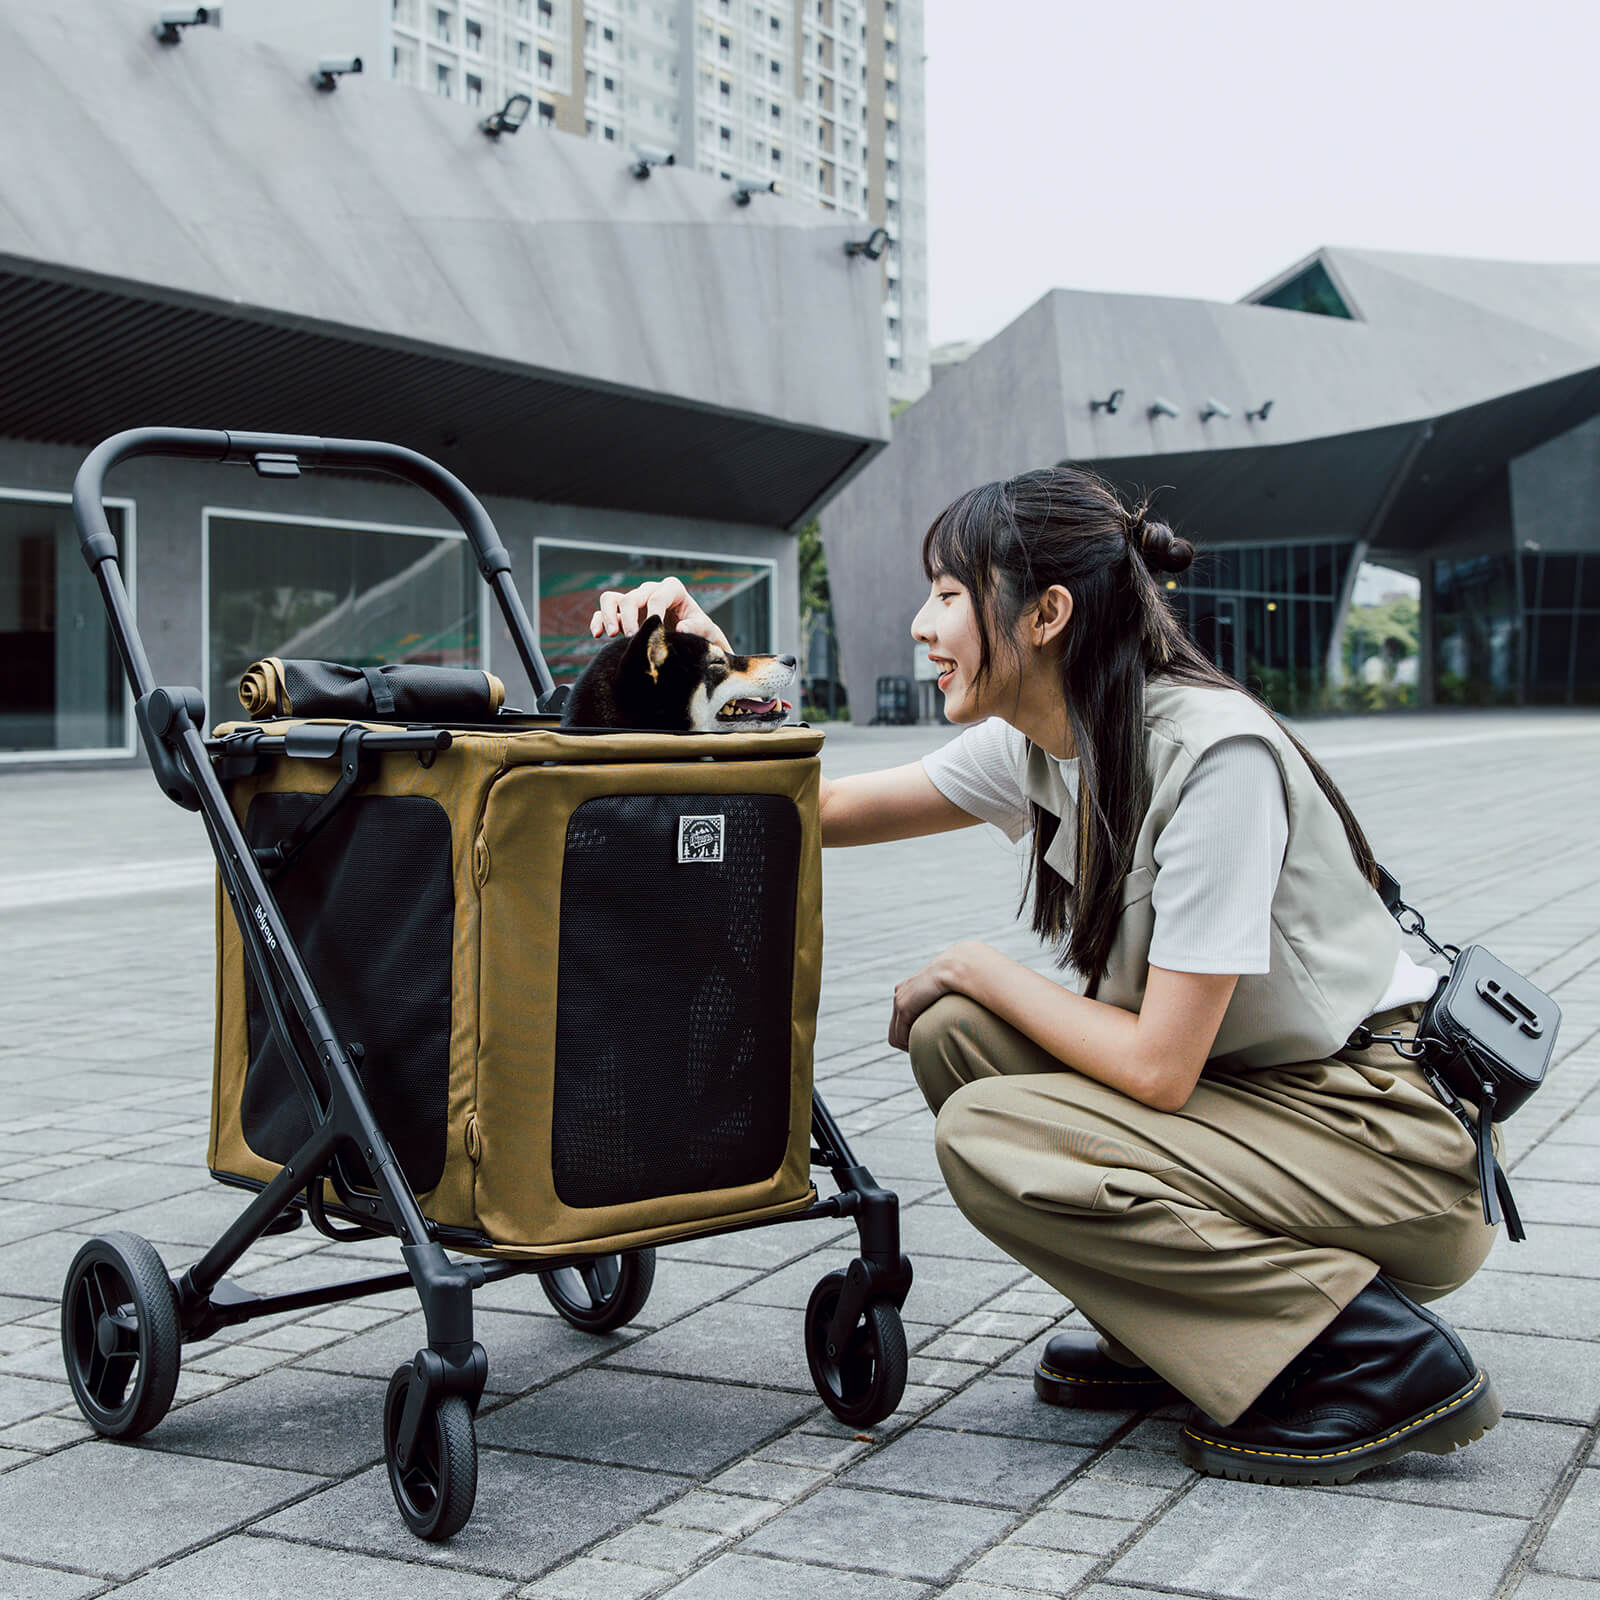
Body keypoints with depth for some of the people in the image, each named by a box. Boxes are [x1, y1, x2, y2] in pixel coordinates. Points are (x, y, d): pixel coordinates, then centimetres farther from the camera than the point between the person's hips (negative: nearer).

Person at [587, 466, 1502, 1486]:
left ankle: (1378, 1358, -11)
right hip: (1249, 1087, 8)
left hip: (1388, 1131, -8)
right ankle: (1172, 1331, 11)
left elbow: (1156, 1067, -25)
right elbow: (822, 807, 8)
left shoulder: (1214, 754, -25)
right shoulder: (1034, 747, 0)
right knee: (952, 1033, -1)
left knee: (992, 1139, -20)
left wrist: (976, 969, -10)